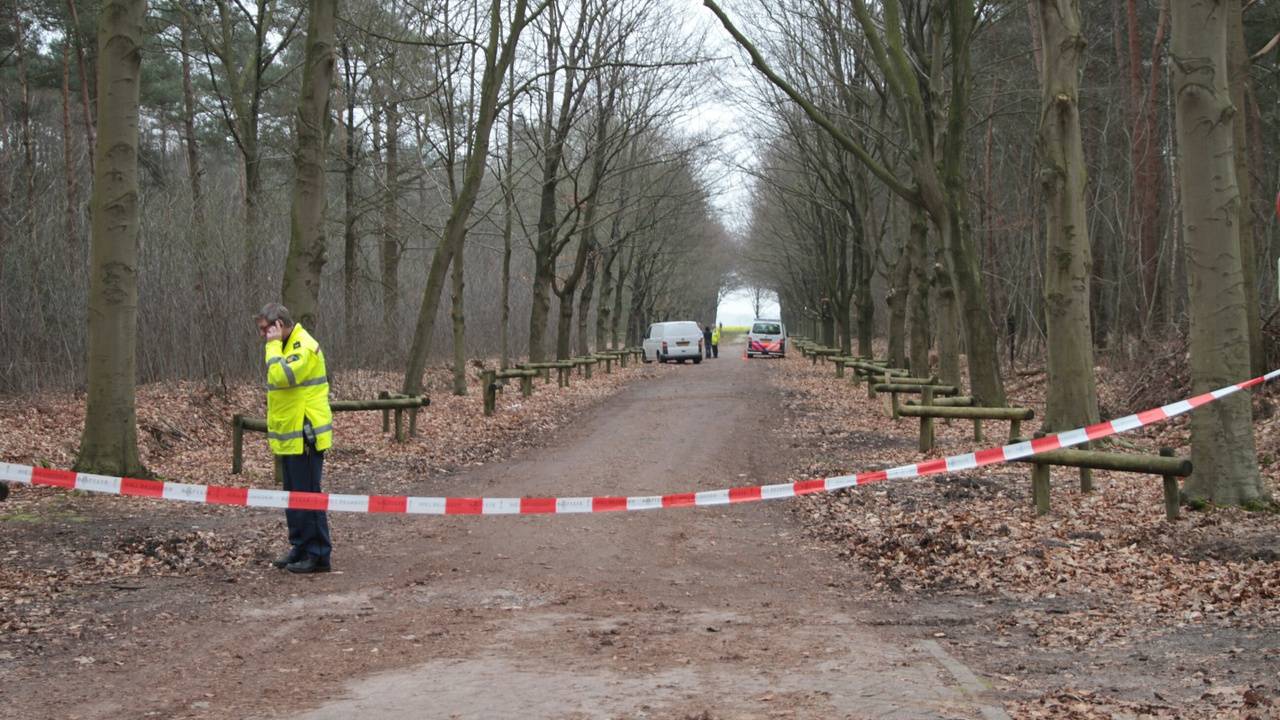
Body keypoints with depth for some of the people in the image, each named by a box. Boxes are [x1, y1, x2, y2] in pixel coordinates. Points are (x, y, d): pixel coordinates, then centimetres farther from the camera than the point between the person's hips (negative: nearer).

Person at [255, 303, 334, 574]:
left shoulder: (304, 347, -16)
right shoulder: (287, 346, 17)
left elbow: (282, 376, -29)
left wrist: (273, 345, -21)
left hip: (304, 436, -10)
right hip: (290, 437, 10)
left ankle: (318, 555, -3)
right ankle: (300, 548, 23)